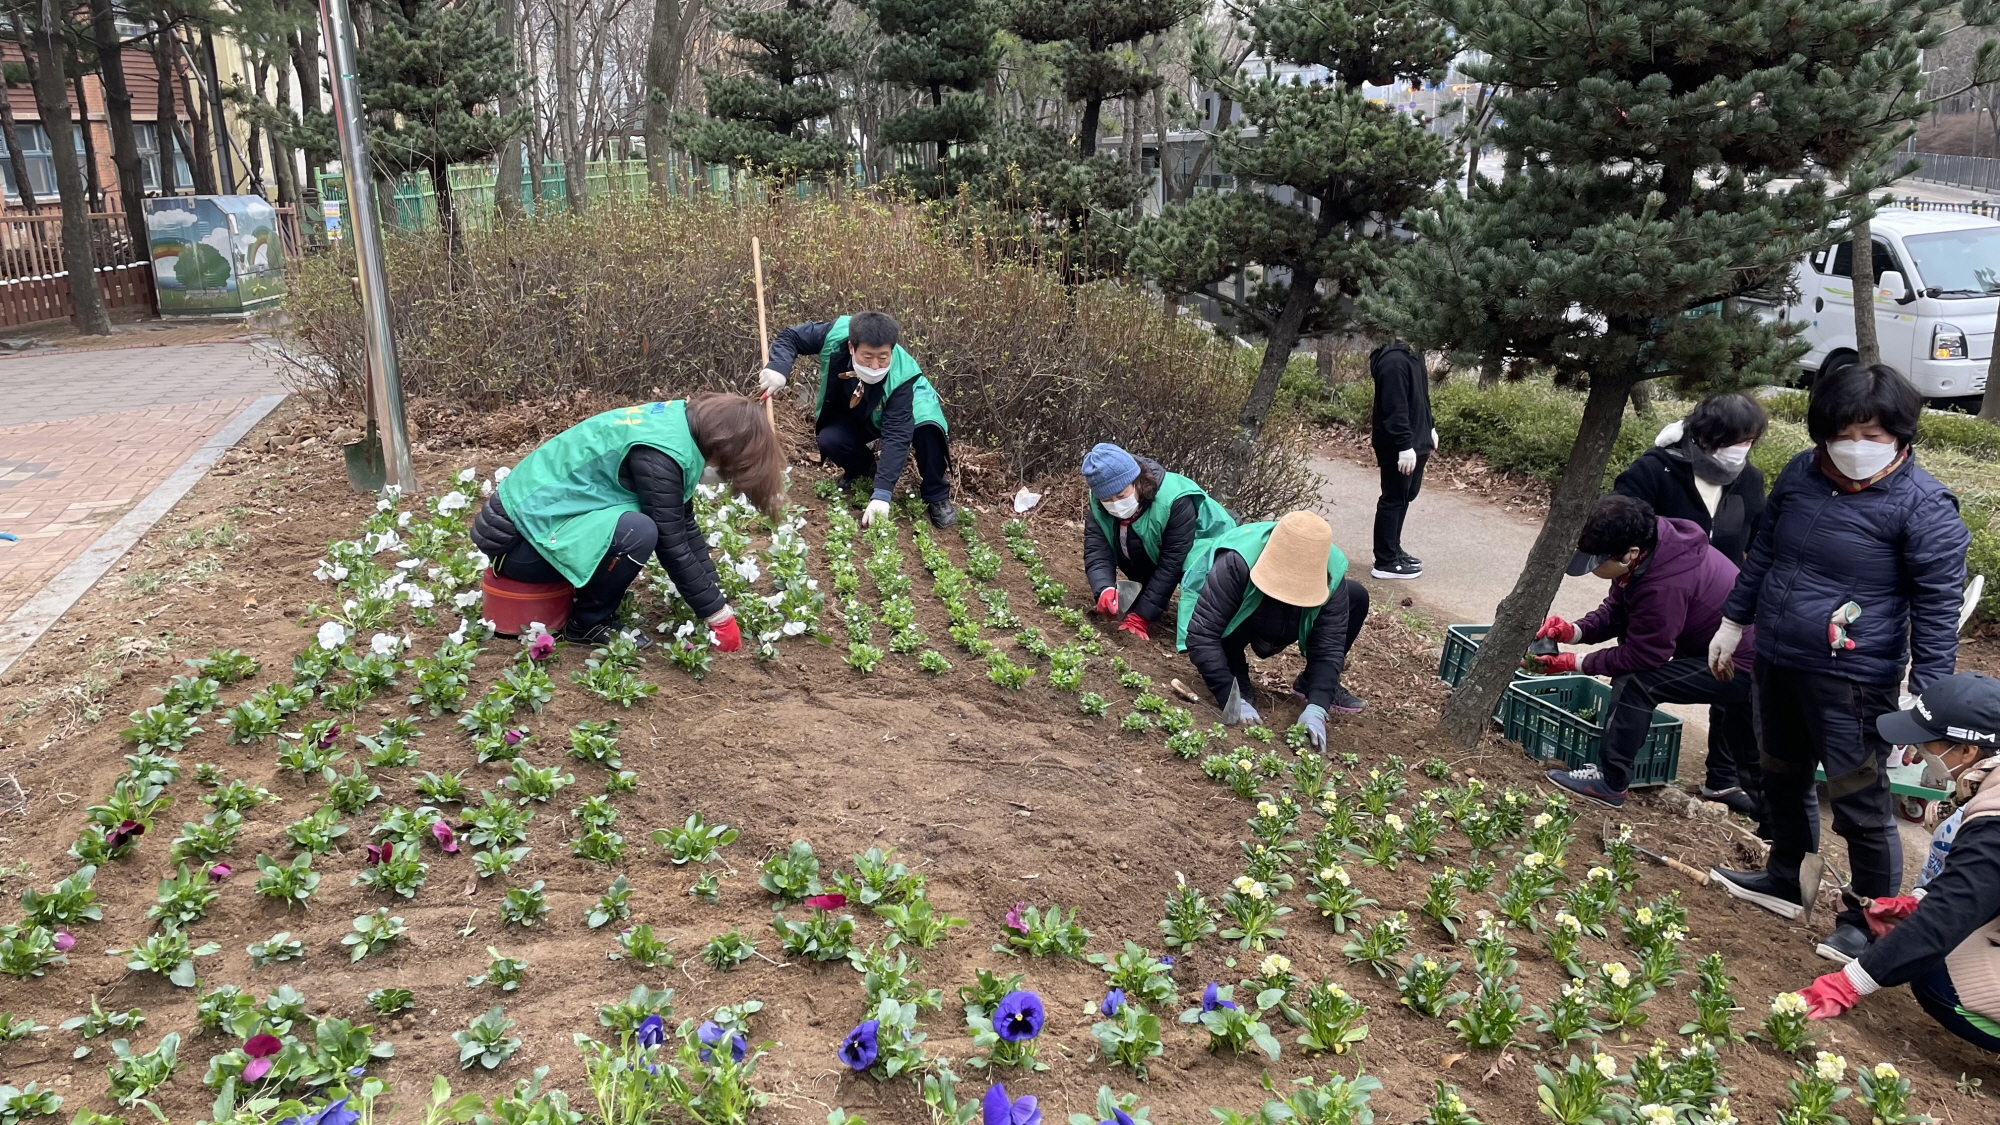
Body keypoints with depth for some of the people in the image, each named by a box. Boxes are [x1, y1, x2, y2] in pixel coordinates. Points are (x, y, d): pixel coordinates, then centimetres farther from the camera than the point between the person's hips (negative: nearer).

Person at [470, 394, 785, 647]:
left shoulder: (680, 423, 3)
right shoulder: (659, 453, -24)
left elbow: (684, 525, 9)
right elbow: (672, 544, -20)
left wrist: (714, 597, 8)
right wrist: (718, 614, -11)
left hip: (535, 509, 9)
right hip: (517, 535, -9)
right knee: (638, 532, -28)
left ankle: (593, 601, 9)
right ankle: (586, 625, -6)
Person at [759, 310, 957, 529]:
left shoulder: (901, 378, -42)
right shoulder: (836, 335, -35)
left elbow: (897, 435, -44)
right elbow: (790, 336, -18)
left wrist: (881, 493, -51)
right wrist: (779, 368, -40)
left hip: (905, 408, -3)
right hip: (855, 415, 3)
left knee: (927, 428, -36)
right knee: (829, 440, -25)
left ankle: (937, 497, -12)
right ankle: (863, 469, 10)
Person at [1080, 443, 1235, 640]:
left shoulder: (1175, 501, -36)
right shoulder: (1099, 504, -19)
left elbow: (1171, 564, -33)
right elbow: (1096, 550, -25)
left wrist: (1141, 615, -34)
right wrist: (1105, 589, -46)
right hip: (1155, 553, 8)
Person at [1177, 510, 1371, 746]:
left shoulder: (1331, 576, -29)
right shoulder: (1236, 563, -41)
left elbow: (1329, 644, -28)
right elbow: (1200, 634, -44)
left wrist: (1316, 708, -41)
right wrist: (1231, 698, -49)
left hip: (1282, 628, 4)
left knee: (1356, 597, -14)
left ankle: (1310, 682, 1)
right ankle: (1238, 677, -8)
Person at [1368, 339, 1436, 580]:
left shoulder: (1410, 356, 11)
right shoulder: (1394, 361, -21)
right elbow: (1395, 407, -25)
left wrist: (1428, 429, 22)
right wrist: (1405, 445, -27)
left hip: (1414, 441, 10)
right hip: (1397, 446, -10)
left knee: (1405, 496, 17)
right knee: (1394, 499, -3)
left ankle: (1393, 550, 28)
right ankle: (1385, 562, 4)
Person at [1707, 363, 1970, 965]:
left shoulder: (1924, 506, -15)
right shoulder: (1801, 474, 3)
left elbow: (1938, 607, -13)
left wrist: (1927, 697, -16)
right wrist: (1733, 623, 19)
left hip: (1851, 681, -6)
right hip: (1775, 662, 7)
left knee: (1860, 803, 0)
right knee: (1783, 779, 21)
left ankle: (1870, 918, 19)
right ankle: (1787, 879, 41)